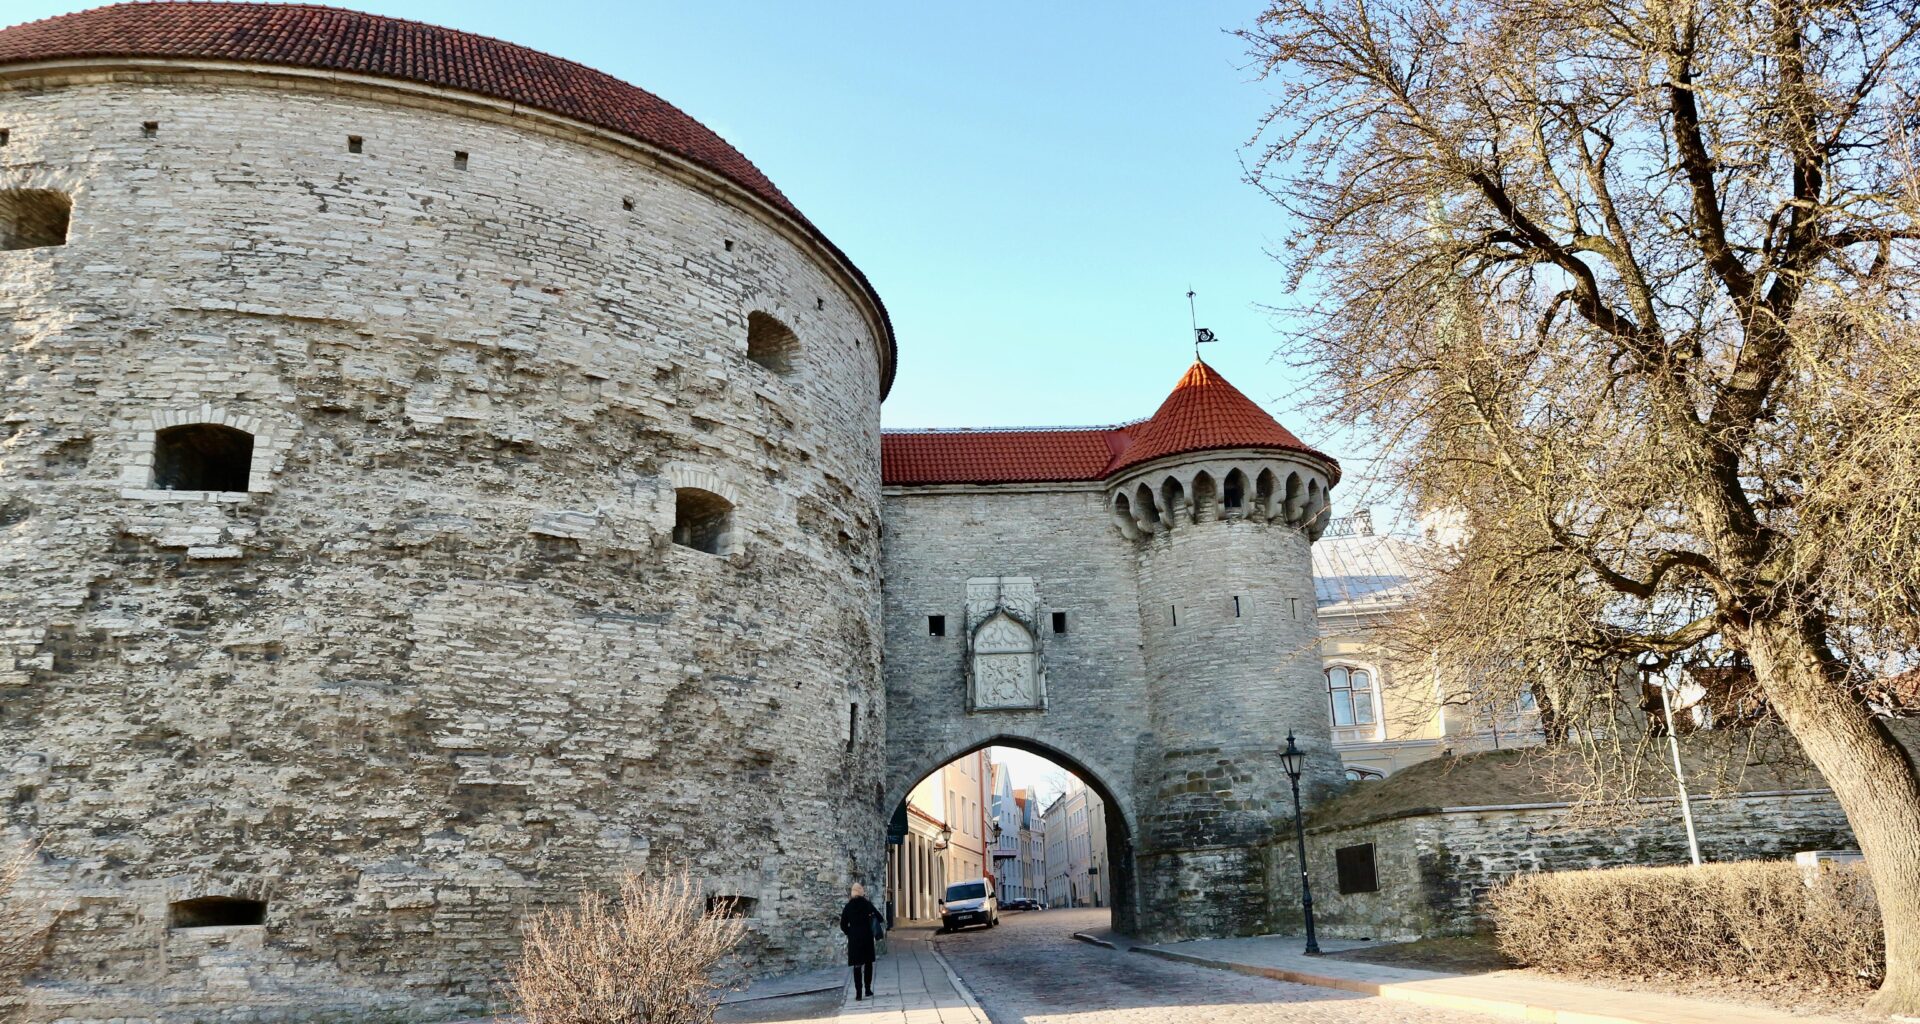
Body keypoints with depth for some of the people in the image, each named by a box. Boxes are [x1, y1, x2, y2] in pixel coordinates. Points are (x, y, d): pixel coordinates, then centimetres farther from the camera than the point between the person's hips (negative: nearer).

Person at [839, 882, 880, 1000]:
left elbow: (843, 925, 0)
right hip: (867, 937, -1)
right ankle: (867, 991, 14)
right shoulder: (867, 904, -5)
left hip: (854, 938, 1)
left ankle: (858, 993, -2)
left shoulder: (848, 906, 0)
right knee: (868, 964, 12)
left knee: (857, 965, 3)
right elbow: (879, 917, -10)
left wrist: (850, 933, 12)